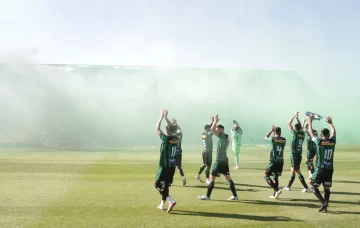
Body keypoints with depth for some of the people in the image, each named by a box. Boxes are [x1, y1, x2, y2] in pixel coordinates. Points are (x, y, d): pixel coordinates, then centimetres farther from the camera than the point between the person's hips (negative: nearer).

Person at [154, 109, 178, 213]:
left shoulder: (166, 139, -17)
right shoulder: (176, 138, 1)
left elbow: (157, 128, -8)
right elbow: (172, 128, 18)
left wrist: (162, 117, -1)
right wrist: (166, 117, 19)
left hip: (164, 166, -7)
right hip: (172, 166, 7)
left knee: (158, 185, -1)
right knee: (166, 185, 17)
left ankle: (171, 201, -18)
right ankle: (162, 204, 22)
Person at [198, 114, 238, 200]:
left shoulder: (223, 136, -14)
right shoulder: (225, 137, 12)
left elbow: (212, 129, -22)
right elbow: (213, 130, 23)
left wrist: (215, 121, -8)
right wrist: (214, 121, 14)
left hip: (220, 161, -9)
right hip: (224, 160, 10)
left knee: (212, 178, -2)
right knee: (228, 178, 12)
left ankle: (207, 196, 3)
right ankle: (235, 195, 13)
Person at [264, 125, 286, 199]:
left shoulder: (273, 139, -9)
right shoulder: (284, 140, 4)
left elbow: (265, 137, 11)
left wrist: (271, 130, 18)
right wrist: (275, 130, 27)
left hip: (274, 161, -5)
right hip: (281, 161, 6)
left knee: (266, 176, 2)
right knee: (276, 177, 15)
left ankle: (277, 190, -12)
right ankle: (275, 194, 16)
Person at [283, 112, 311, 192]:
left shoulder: (295, 134, -13)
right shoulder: (302, 134, 3)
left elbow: (289, 124, -8)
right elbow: (300, 127, 23)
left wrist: (294, 116, 0)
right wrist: (297, 118, 21)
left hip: (294, 155, -7)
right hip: (299, 155, 7)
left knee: (297, 171, -5)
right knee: (293, 170, 15)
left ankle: (306, 188, -8)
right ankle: (288, 186, 24)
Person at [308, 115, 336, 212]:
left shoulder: (319, 142, -10)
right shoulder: (333, 141, 1)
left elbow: (311, 132, 3)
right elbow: (334, 132, 22)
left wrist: (310, 121, 14)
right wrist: (331, 123, 35)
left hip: (320, 168, -4)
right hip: (330, 169, 4)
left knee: (314, 187, 3)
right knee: (327, 188, 12)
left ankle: (323, 202, -11)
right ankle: (325, 206, 13)